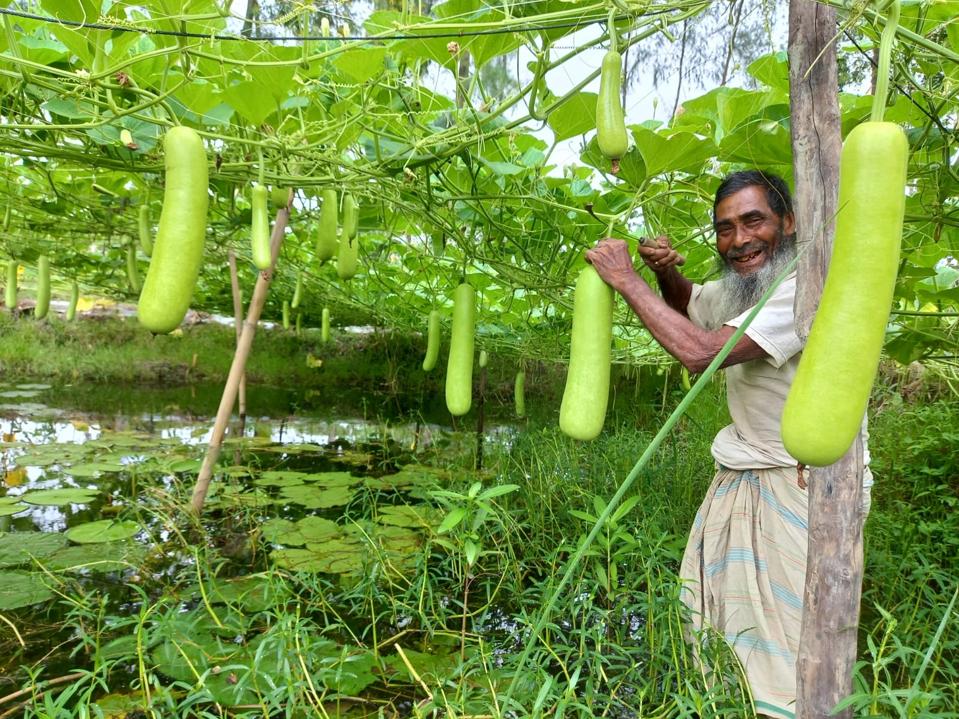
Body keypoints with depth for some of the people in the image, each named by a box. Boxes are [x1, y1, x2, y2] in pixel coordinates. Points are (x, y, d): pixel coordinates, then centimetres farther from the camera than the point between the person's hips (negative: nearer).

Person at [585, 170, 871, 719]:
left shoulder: (807, 288, -22)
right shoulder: (735, 288, 5)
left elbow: (701, 351, -32)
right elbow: (687, 304, 26)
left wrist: (626, 278, -22)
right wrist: (666, 272, 2)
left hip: (800, 488, -8)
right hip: (739, 476, 8)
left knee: (783, 643, 0)